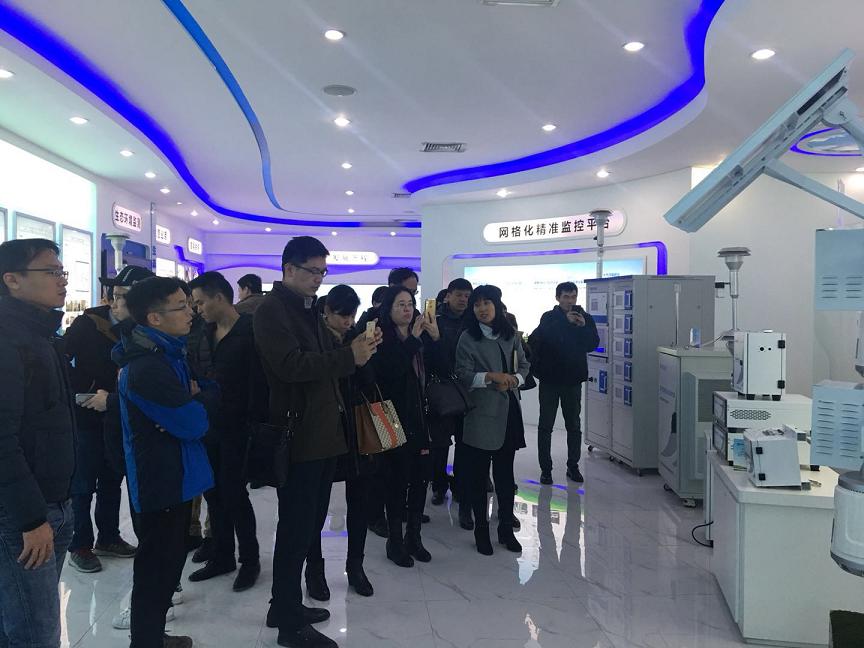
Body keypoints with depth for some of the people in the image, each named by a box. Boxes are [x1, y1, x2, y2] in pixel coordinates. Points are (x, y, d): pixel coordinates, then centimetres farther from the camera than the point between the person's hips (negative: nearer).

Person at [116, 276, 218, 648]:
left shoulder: (166, 353, 7)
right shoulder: (148, 368, -25)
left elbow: (191, 397, 13)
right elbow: (195, 424, -24)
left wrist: (196, 397, -10)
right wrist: (208, 395, -5)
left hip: (169, 476, 10)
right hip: (162, 480, -10)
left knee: (168, 558, 21)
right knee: (157, 565, 3)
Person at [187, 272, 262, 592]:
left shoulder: (249, 331, -12)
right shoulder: (205, 333, 10)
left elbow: (258, 382, -15)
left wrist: (253, 424, -19)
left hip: (236, 428, -7)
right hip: (207, 425, 7)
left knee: (233, 493, 0)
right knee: (213, 492, 13)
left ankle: (249, 560, 17)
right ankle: (222, 556, 29)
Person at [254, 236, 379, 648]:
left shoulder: (309, 308, 17)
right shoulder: (272, 310, -11)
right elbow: (291, 365, -23)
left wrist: (356, 348, 2)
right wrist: (349, 357, -23)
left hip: (323, 431, 9)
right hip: (298, 436, -9)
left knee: (309, 524, 16)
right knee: (297, 529, -1)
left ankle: (286, 606, 31)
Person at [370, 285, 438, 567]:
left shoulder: (420, 338, 10)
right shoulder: (382, 340, -6)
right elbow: (388, 371, -21)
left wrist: (436, 337, -6)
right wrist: (413, 339, -20)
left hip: (420, 418, 5)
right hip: (396, 420, -5)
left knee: (422, 475, 7)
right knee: (398, 479, -2)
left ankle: (413, 536, 22)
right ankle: (395, 540, 13)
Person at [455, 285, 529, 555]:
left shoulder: (511, 335, 9)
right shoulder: (468, 338, -2)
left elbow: (524, 365, 14)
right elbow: (463, 374, -7)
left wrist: (514, 379, -7)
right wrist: (492, 376, -20)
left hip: (509, 411, 3)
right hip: (482, 413, -3)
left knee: (505, 472, 11)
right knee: (478, 473, 4)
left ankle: (506, 529, 24)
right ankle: (481, 531, 18)